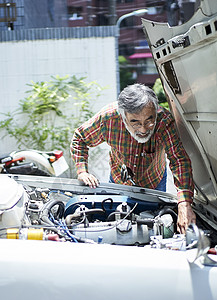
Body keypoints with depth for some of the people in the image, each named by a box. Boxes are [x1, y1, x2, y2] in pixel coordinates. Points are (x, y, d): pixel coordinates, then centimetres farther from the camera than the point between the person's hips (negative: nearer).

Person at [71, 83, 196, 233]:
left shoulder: (165, 120, -39)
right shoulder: (107, 118, -34)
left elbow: (180, 160, -46)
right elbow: (80, 138, -14)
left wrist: (185, 204, -59)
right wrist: (82, 172, -27)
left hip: (154, 182, 0)